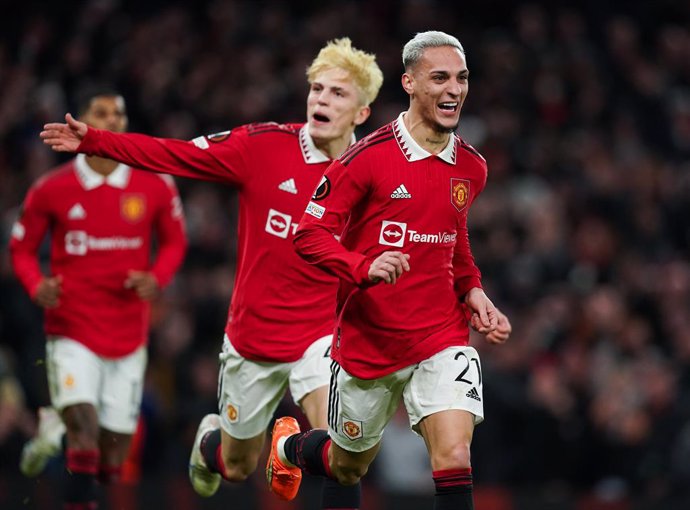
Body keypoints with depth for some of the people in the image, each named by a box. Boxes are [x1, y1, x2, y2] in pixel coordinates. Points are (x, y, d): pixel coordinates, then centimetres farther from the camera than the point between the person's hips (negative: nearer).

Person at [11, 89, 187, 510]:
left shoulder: (155, 186, 0)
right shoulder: (52, 190, -3)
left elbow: (175, 242, 11)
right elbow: (22, 247, 7)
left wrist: (156, 278, -9)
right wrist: (37, 285, -14)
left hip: (129, 333, 2)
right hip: (72, 329, -2)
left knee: (112, 463, 7)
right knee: (85, 434, -21)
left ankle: (58, 426, 36)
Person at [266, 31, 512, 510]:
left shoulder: (471, 167, 4)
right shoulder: (368, 157, -13)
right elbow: (310, 234, -13)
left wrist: (472, 291, 6)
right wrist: (366, 269, -30)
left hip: (441, 338, 3)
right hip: (367, 339, -3)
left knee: (454, 458, -19)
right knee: (347, 467, 17)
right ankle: (289, 445, 52)